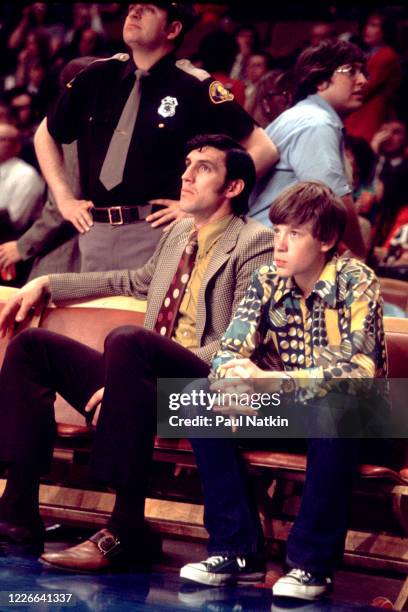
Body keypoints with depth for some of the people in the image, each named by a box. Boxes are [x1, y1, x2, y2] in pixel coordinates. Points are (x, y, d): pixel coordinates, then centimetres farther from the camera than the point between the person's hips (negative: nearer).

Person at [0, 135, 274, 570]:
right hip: (148, 383, 9)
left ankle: (125, 530, -37)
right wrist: (47, 284, 33)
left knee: (126, 339, -36)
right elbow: (137, 281, 40)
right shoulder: (179, 233, 21)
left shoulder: (254, 243, -4)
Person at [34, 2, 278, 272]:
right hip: (94, 231, 5)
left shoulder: (194, 87, -6)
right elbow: (46, 135, 24)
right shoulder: (97, 77, 9)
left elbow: (264, 149, -7)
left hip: (155, 232, -5)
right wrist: (64, 198, 12)